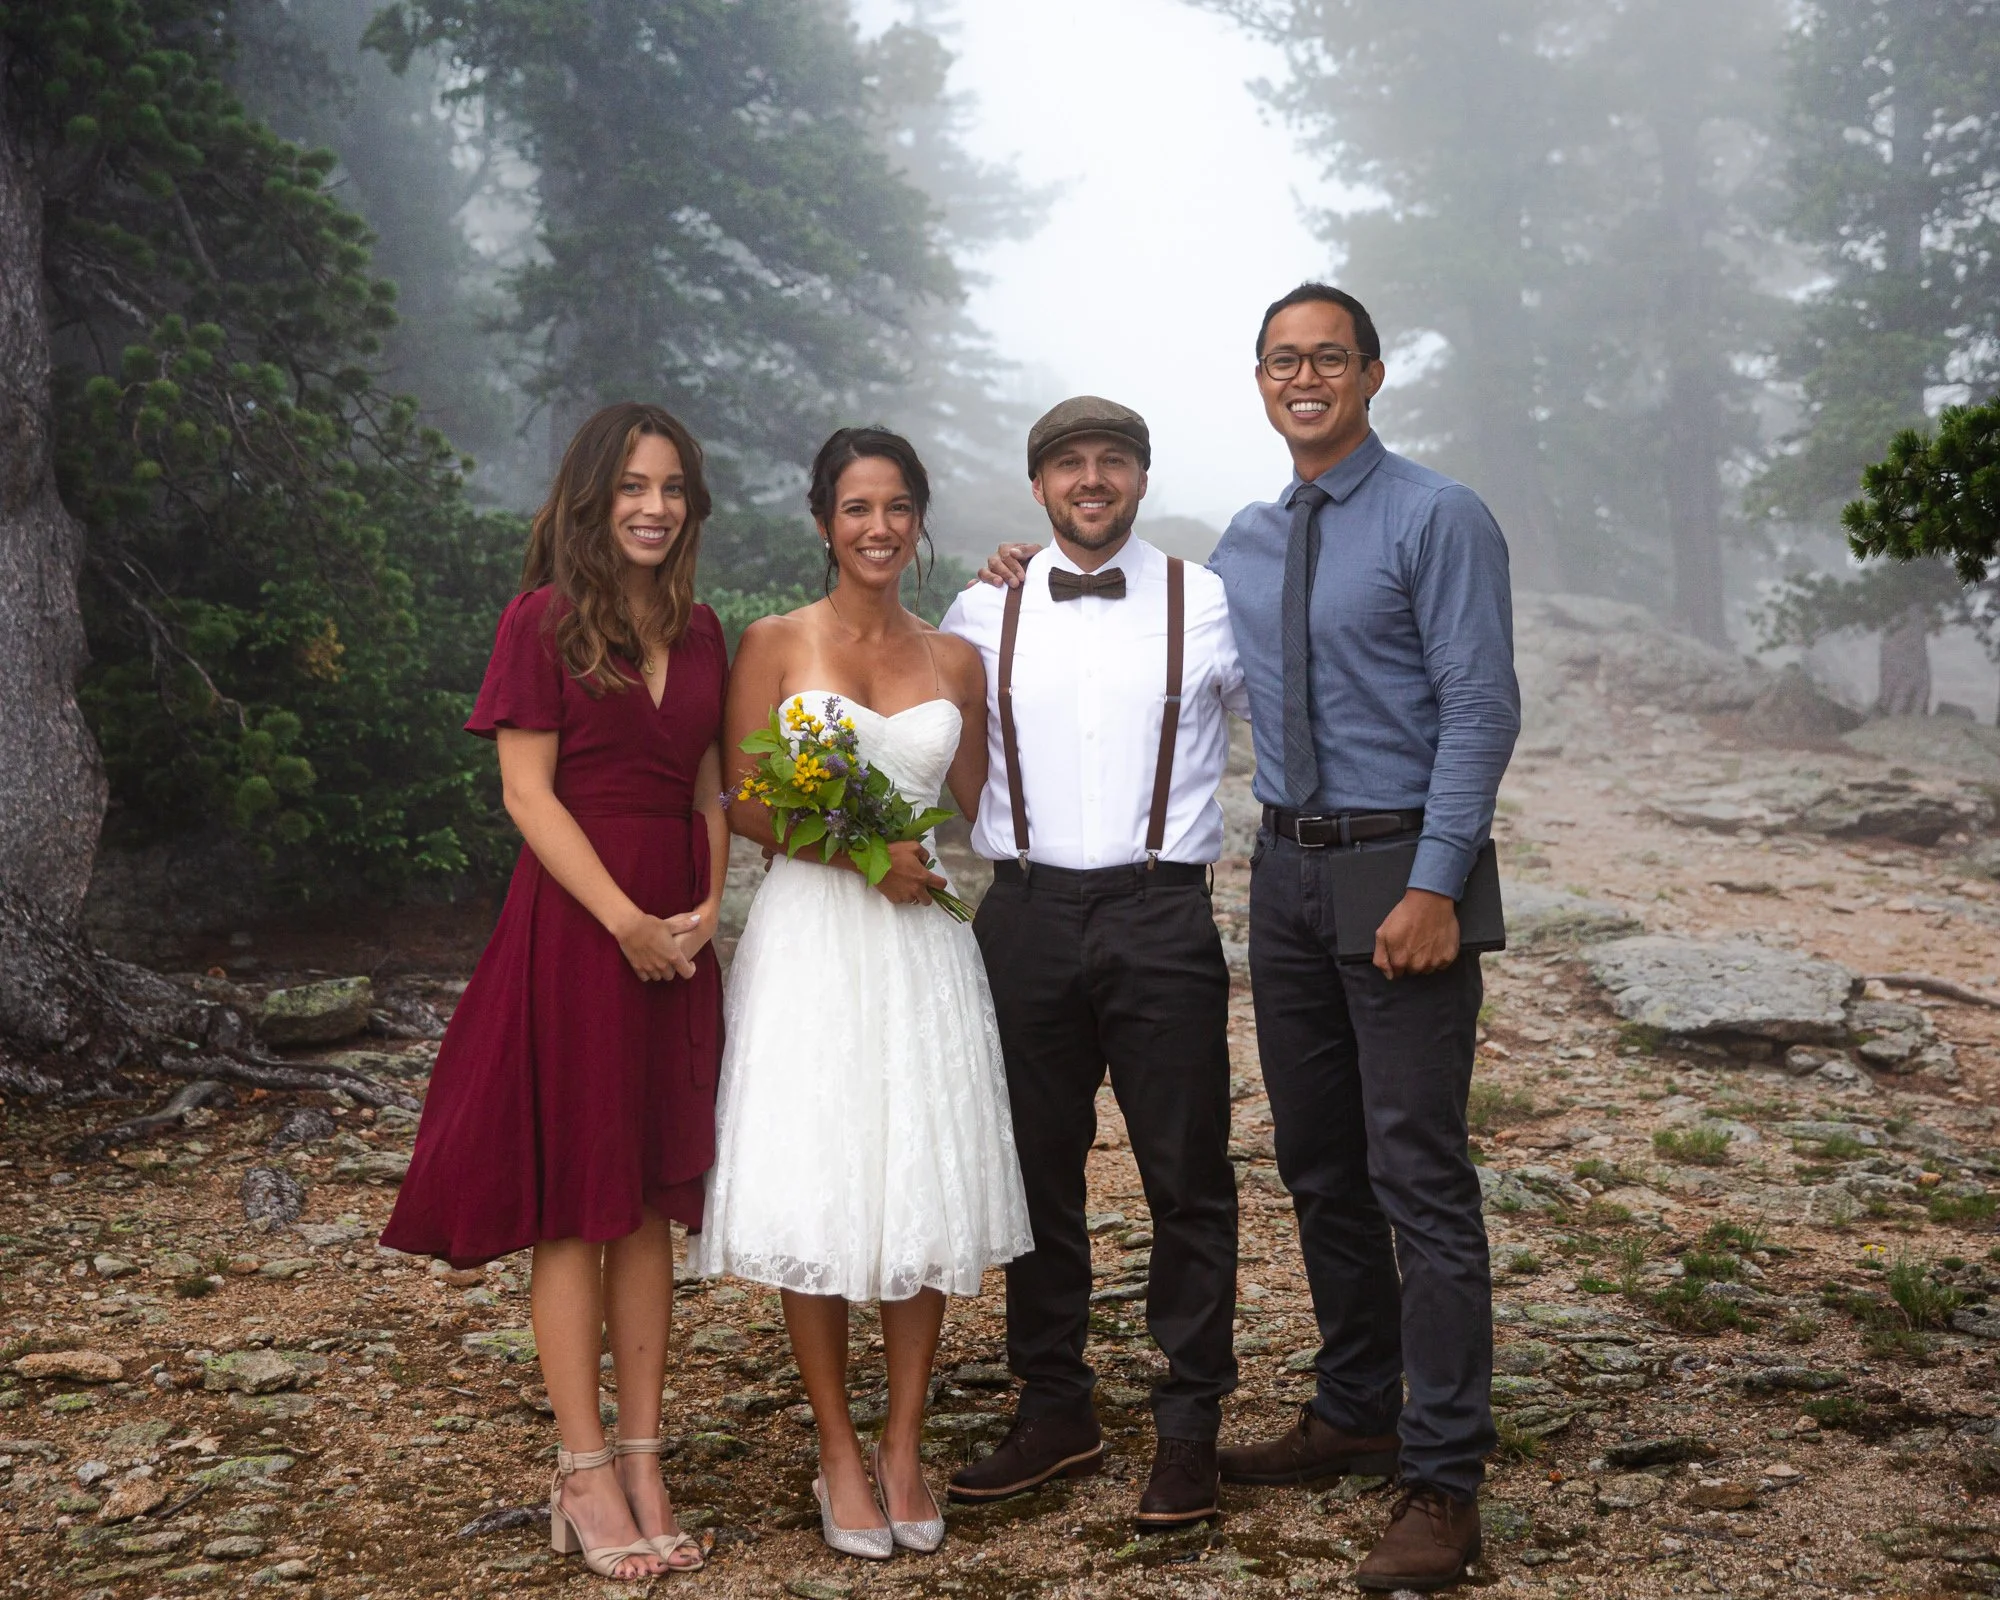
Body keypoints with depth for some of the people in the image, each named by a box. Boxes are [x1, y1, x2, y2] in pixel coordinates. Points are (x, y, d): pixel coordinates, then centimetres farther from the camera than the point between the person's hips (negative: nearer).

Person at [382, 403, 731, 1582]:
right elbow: (528, 792, -9)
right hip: (574, 924, -5)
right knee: (574, 1199, -1)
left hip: (677, 934, 5)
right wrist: (627, 921, -14)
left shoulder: (701, 632, 12)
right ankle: (584, 1476, 5)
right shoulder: (546, 620, -4)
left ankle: (643, 1462, 13)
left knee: (651, 1199, 7)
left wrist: (708, 907, -1)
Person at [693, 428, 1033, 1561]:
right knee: (816, 1194, -2)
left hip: (924, 946, 3)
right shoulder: (774, 646, 3)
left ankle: (905, 1450, 14)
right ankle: (840, 1457, 10)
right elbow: (747, 806, -2)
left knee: (929, 1192, 2)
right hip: (812, 942, -2)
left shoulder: (956, 661, 11)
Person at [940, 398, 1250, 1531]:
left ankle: (1190, 1428, 14)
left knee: (1188, 1178, 2)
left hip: (1162, 917, -2)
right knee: (1039, 1172, 10)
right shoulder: (982, 616, 8)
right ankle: (1056, 1411, 23)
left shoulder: (1210, 607, 2)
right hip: (1027, 917, 2)